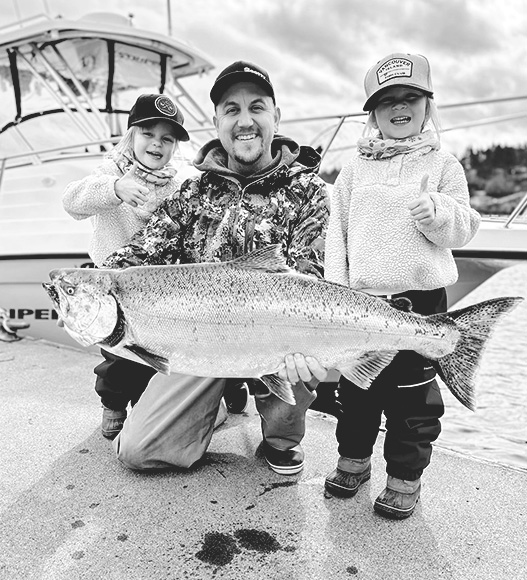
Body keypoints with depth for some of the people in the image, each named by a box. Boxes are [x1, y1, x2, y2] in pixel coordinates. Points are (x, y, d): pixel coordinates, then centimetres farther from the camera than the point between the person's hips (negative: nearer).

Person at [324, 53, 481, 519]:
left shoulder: (443, 165, 5)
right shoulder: (356, 168, 10)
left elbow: (463, 229, 1)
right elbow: (337, 227, 9)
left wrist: (437, 212, -21)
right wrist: (337, 287, 2)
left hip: (420, 298, -2)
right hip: (360, 300, 3)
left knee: (413, 390, 5)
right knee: (356, 385, 13)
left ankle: (405, 476, 24)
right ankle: (354, 459, 33)